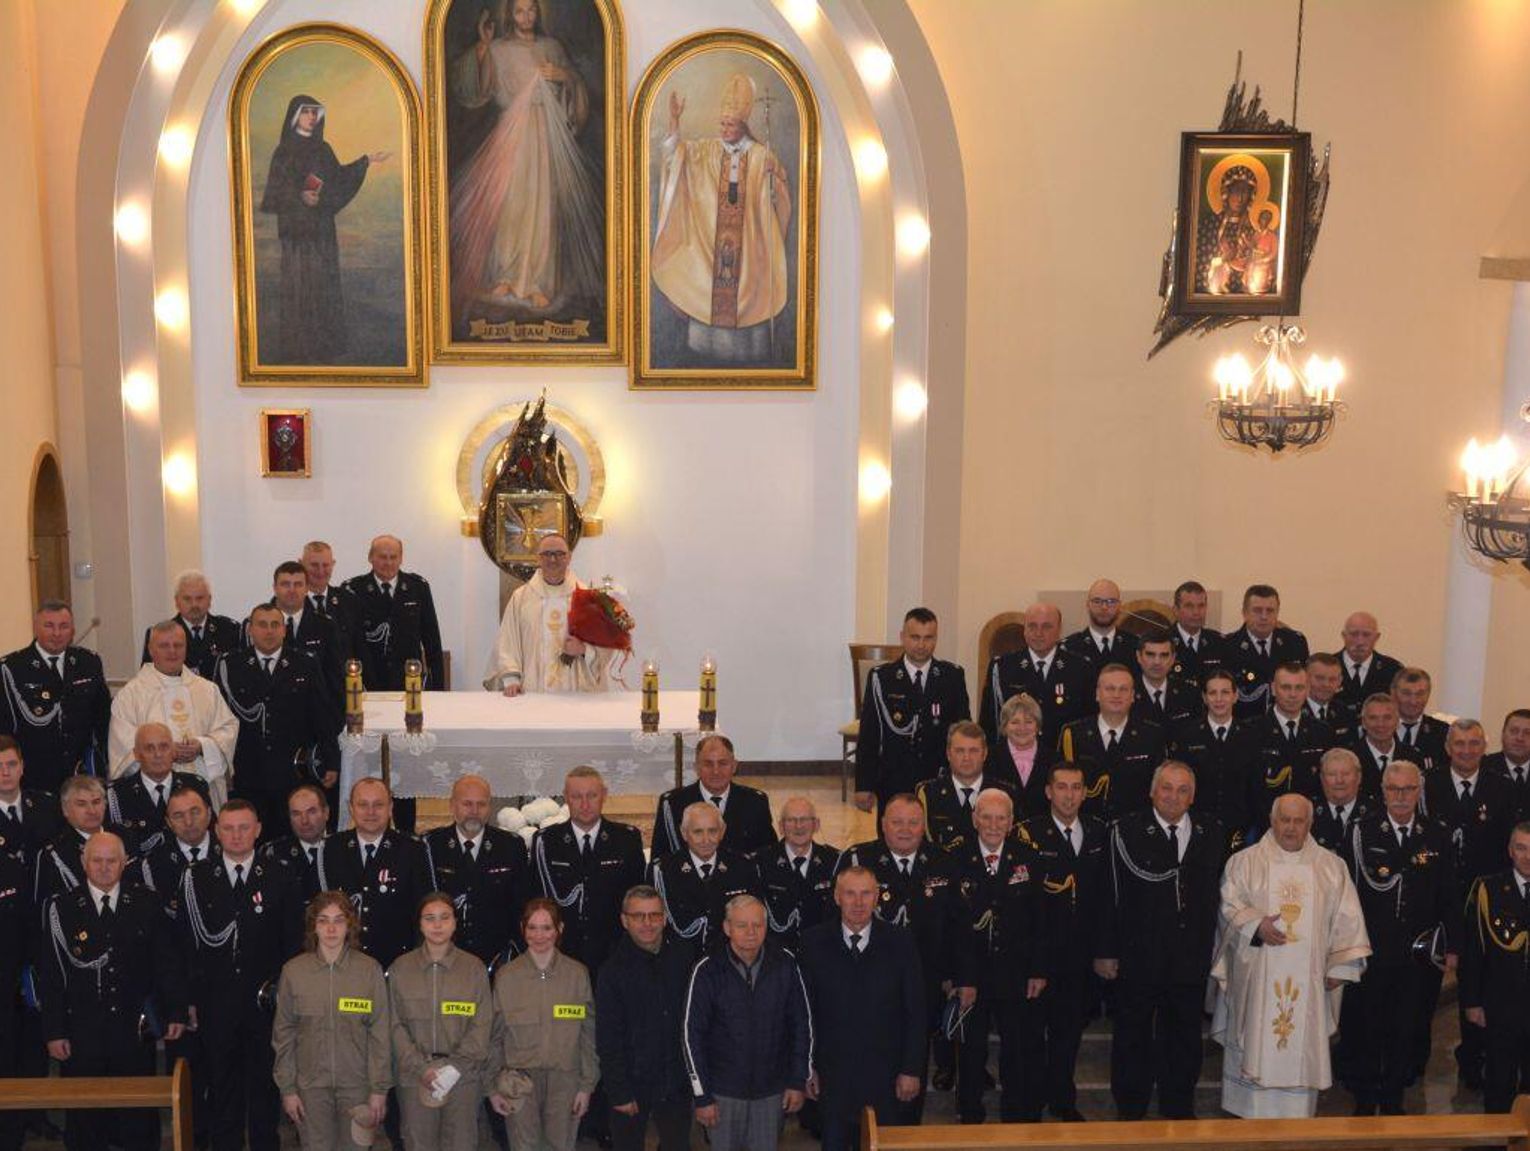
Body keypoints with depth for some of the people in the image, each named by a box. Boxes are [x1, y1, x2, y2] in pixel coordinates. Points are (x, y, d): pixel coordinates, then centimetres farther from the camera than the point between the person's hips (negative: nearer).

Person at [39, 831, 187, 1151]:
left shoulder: (147, 905, 3)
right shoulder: (61, 909, -1)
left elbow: (168, 963, 6)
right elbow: (49, 975, -1)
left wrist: (176, 1013, 1)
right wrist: (54, 1032, -4)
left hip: (136, 1030, 1)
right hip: (82, 1033, 0)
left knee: (141, 1118, 6)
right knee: (84, 1119, 7)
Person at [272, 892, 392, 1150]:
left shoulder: (369, 969, -5)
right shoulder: (293, 971, -2)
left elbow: (380, 1033, -2)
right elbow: (283, 1033, 3)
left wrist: (379, 1089, -4)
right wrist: (287, 1088, 1)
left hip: (357, 1083, -1)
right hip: (311, 1085, 1)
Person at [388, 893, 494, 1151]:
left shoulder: (474, 967, 3)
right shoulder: (401, 968, 5)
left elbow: (482, 1024, -1)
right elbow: (396, 1026, 1)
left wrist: (455, 1066, -13)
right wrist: (421, 1068, -11)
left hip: (463, 1077, 0)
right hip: (415, 1078, 1)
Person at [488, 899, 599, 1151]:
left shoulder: (577, 974, 0)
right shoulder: (506, 976, 0)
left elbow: (589, 1033, 2)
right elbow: (495, 1036, 5)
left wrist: (587, 1085, 0)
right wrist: (493, 1086, 3)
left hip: (564, 1077, 0)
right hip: (520, 1076, 0)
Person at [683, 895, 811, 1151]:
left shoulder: (784, 963, -8)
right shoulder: (708, 970, -13)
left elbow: (802, 1024, 2)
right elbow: (692, 1035, -7)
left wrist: (799, 1081, 2)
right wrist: (701, 1096, -6)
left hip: (771, 1090, 1)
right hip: (723, 1091, -1)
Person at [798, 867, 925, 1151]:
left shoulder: (900, 941, -4)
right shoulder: (814, 942, -3)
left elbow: (917, 1011, -1)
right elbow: (804, 1010, 0)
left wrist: (912, 1069, -4)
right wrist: (807, 1067, -1)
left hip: (886, 1076, 0)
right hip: (832, 1074, 0)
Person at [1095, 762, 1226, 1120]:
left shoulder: (1212, 833, 4)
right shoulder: (1127, 831, -7)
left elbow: (1217, 893, 7)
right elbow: (1111, 893, -9)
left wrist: (1211, 950, 3)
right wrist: (1106, 951, -11)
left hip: (1191, 957, 3)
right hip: (1138, 956, -3)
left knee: (1184, 1038, 15)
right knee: (1132, 1038, 10)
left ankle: (1178, 1110, 30)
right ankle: (1130, 1111, 24)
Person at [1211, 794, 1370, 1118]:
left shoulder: (1332, 867, 9)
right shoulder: (1245, 862, 5)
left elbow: (1346, 920, 8)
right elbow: (1230, 905, 0)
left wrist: (1340, 967, 0)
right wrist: (1256, 926, -18)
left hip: (1308, 980, 1)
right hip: (1257, 980, -1)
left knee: (1302, 1050, 3)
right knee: (1257, 1049, -1)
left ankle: (1298, 1119, 11)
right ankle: (1254, 1117, 7)